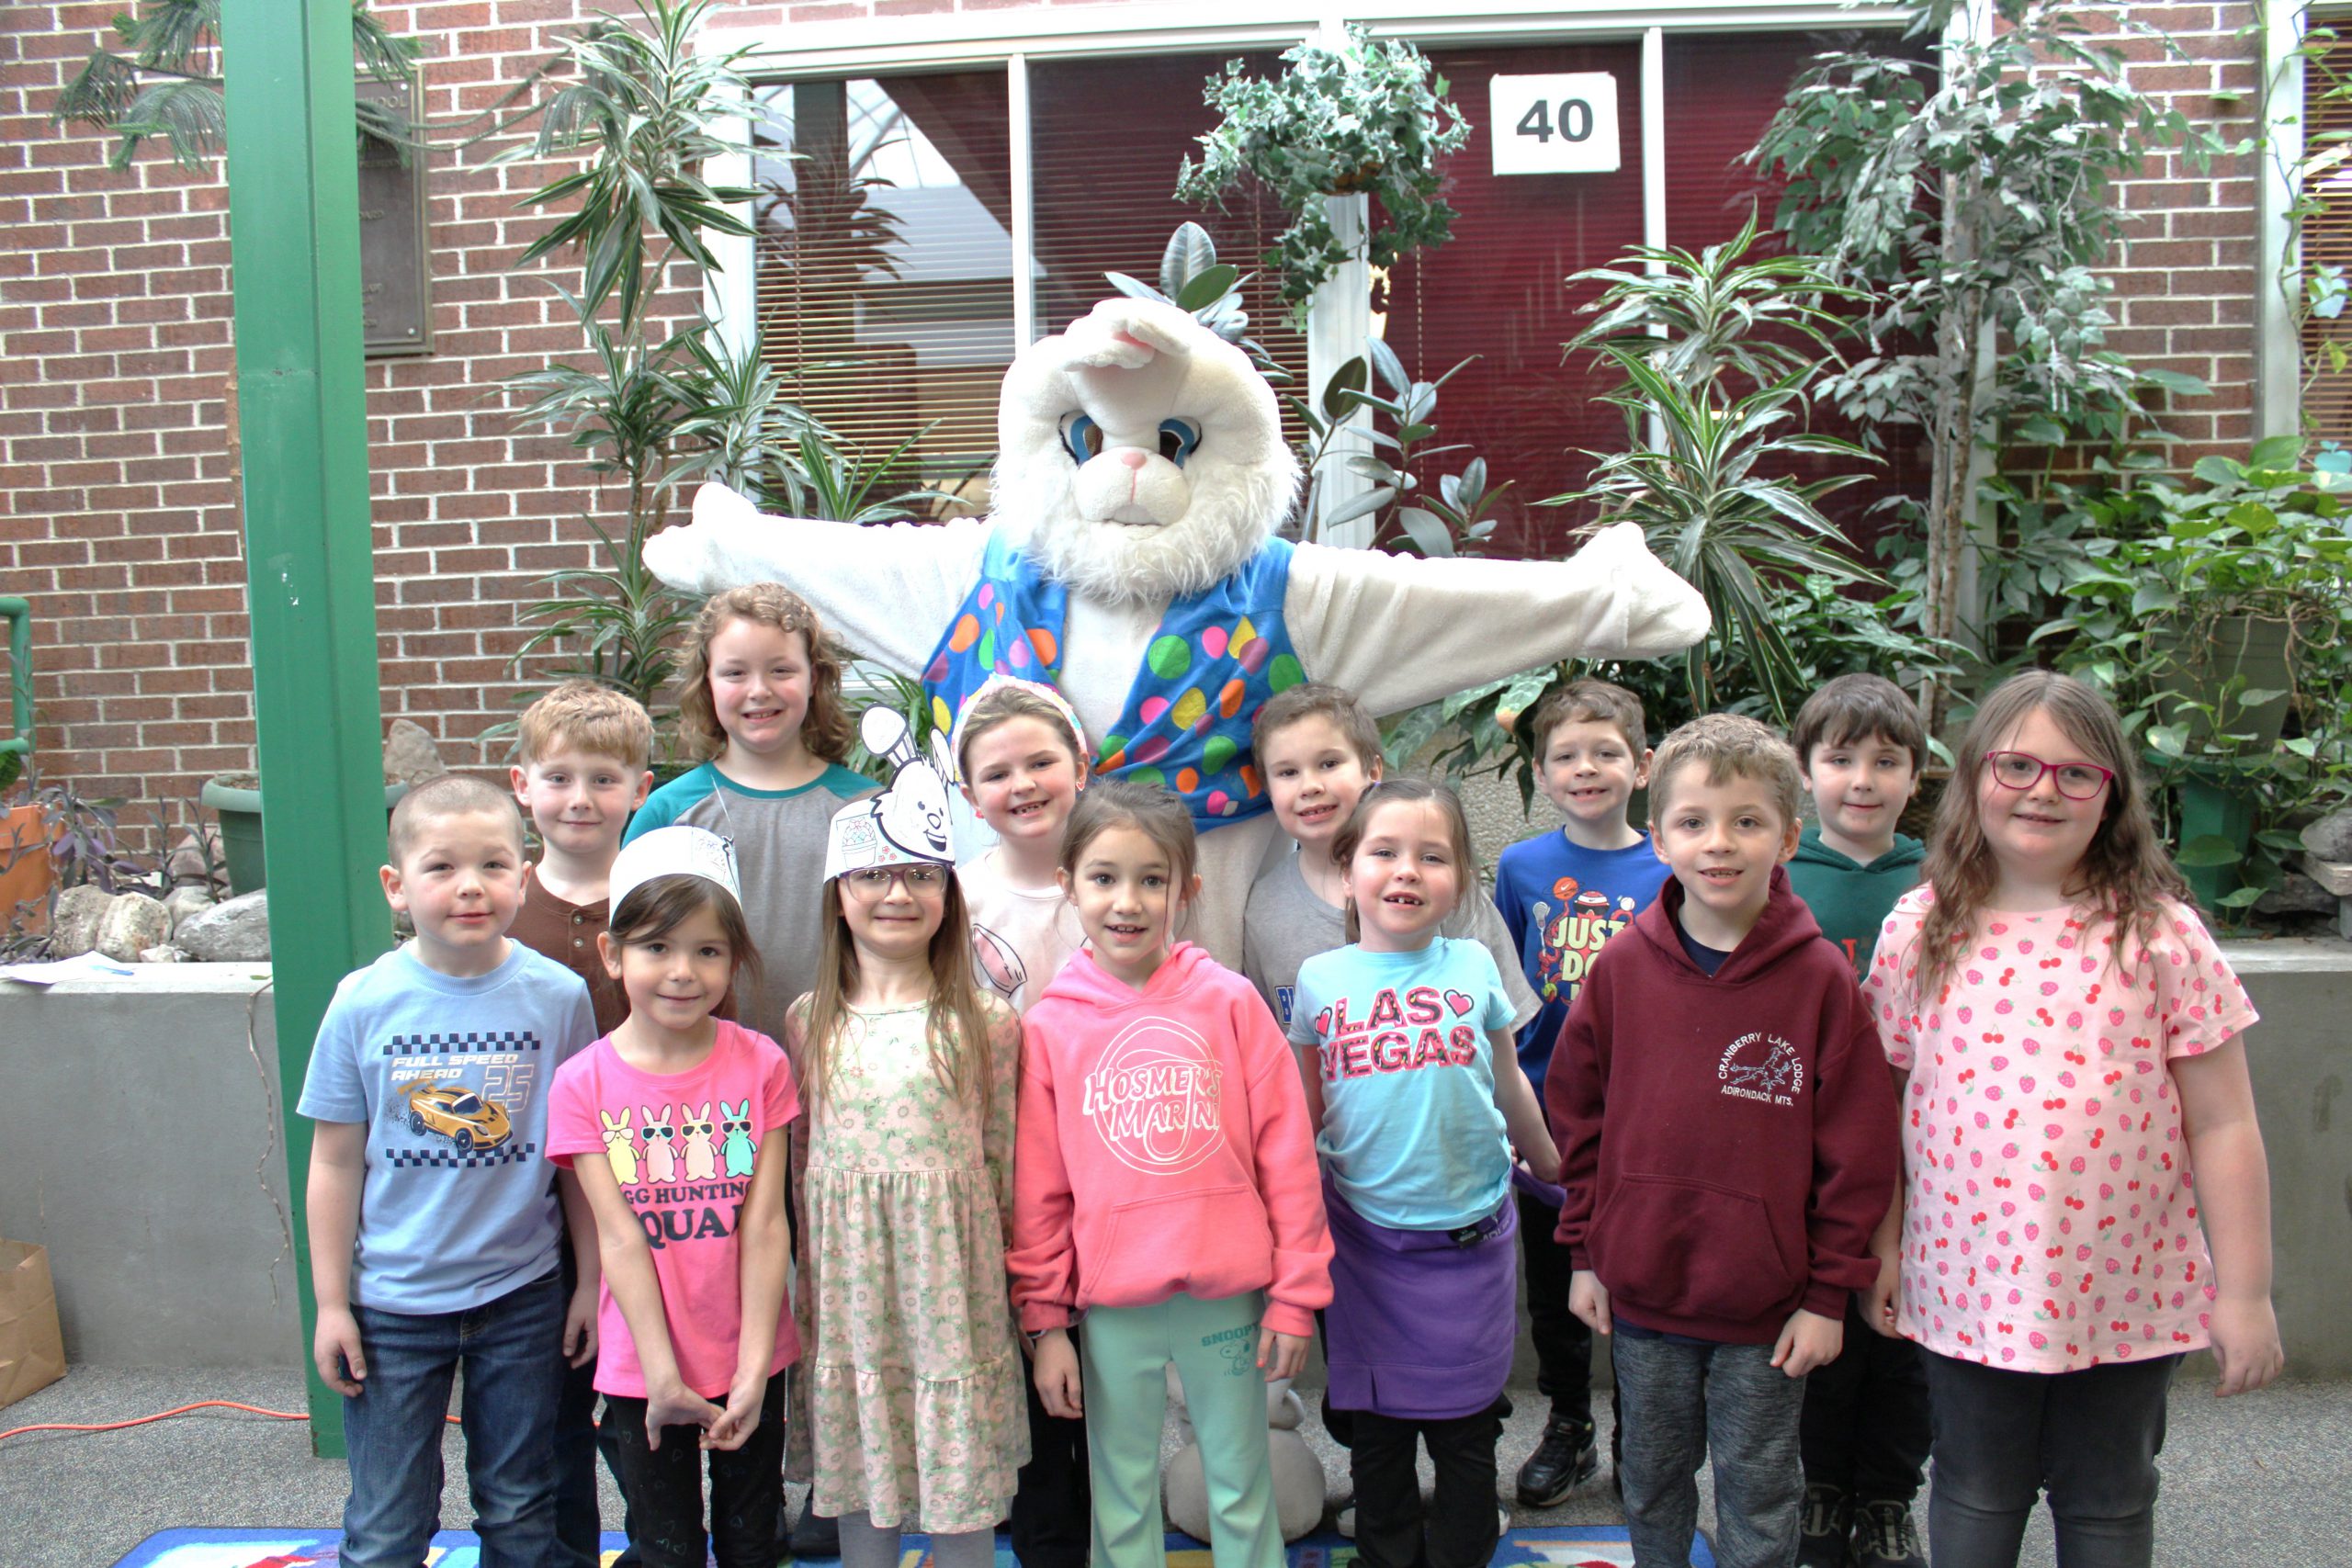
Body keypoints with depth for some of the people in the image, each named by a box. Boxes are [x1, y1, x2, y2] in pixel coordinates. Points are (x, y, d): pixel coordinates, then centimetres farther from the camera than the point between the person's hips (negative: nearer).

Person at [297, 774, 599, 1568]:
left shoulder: (557, 995, -9)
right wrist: (331, 1303, 0)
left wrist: (591, 1282, 2)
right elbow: (335, 1162, -2)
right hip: (392, 1303, 0)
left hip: (521, 1295, 1)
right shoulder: (363, 1003, -9)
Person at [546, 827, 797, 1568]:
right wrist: (663, 1376, -12)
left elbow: (765, 1224, -8)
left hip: (751, 1364, 1)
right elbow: (620, 1239, -10)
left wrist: (753, 1372, -11)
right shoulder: (585, 1083, -8)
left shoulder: (760, 1064, -6)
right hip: (644, 1371, -1)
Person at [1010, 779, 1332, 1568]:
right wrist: (1044, 1321, 3)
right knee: (1122, 1504, 14)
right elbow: (1038, 1189, 2)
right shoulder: (1048, 1026, -2)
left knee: (1242, 1492, 14)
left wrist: (1295, 1294, -2)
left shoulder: (1230, 1002, -5)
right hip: (1111, 1309, 1)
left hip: (1228, 1298, 0)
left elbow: (1286, 1155, -2)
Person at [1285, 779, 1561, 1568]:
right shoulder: (1320, 979, -2)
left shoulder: (1473, 967, -2)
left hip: (1470, 1235, 0)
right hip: (1364, 1233, 0)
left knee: (1465, 1432, 11)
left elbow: (1509, 1086, 12)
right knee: (1377, 1429, 14)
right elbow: (1303, 1112, 6)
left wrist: (1553, 1170, 21)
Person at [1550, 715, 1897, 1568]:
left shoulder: (1821, 977, -11)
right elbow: (1579, 1114, 5)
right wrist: (1587, 1251, 5)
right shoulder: (1622, 969, -4)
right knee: (1651, 1482, 21)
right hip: (1640, 1291, 2)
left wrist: (1828, 1292, -6)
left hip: (1767, 1308, -2)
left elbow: (1857, 1147, -7)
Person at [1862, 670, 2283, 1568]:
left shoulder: (2158, 933, -8)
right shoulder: (1919, 931, -2)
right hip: (1968, 1285, 1)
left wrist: (2245, 1293, -5)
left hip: (2128, 1290, -1)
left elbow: (2222, 1126, -5)